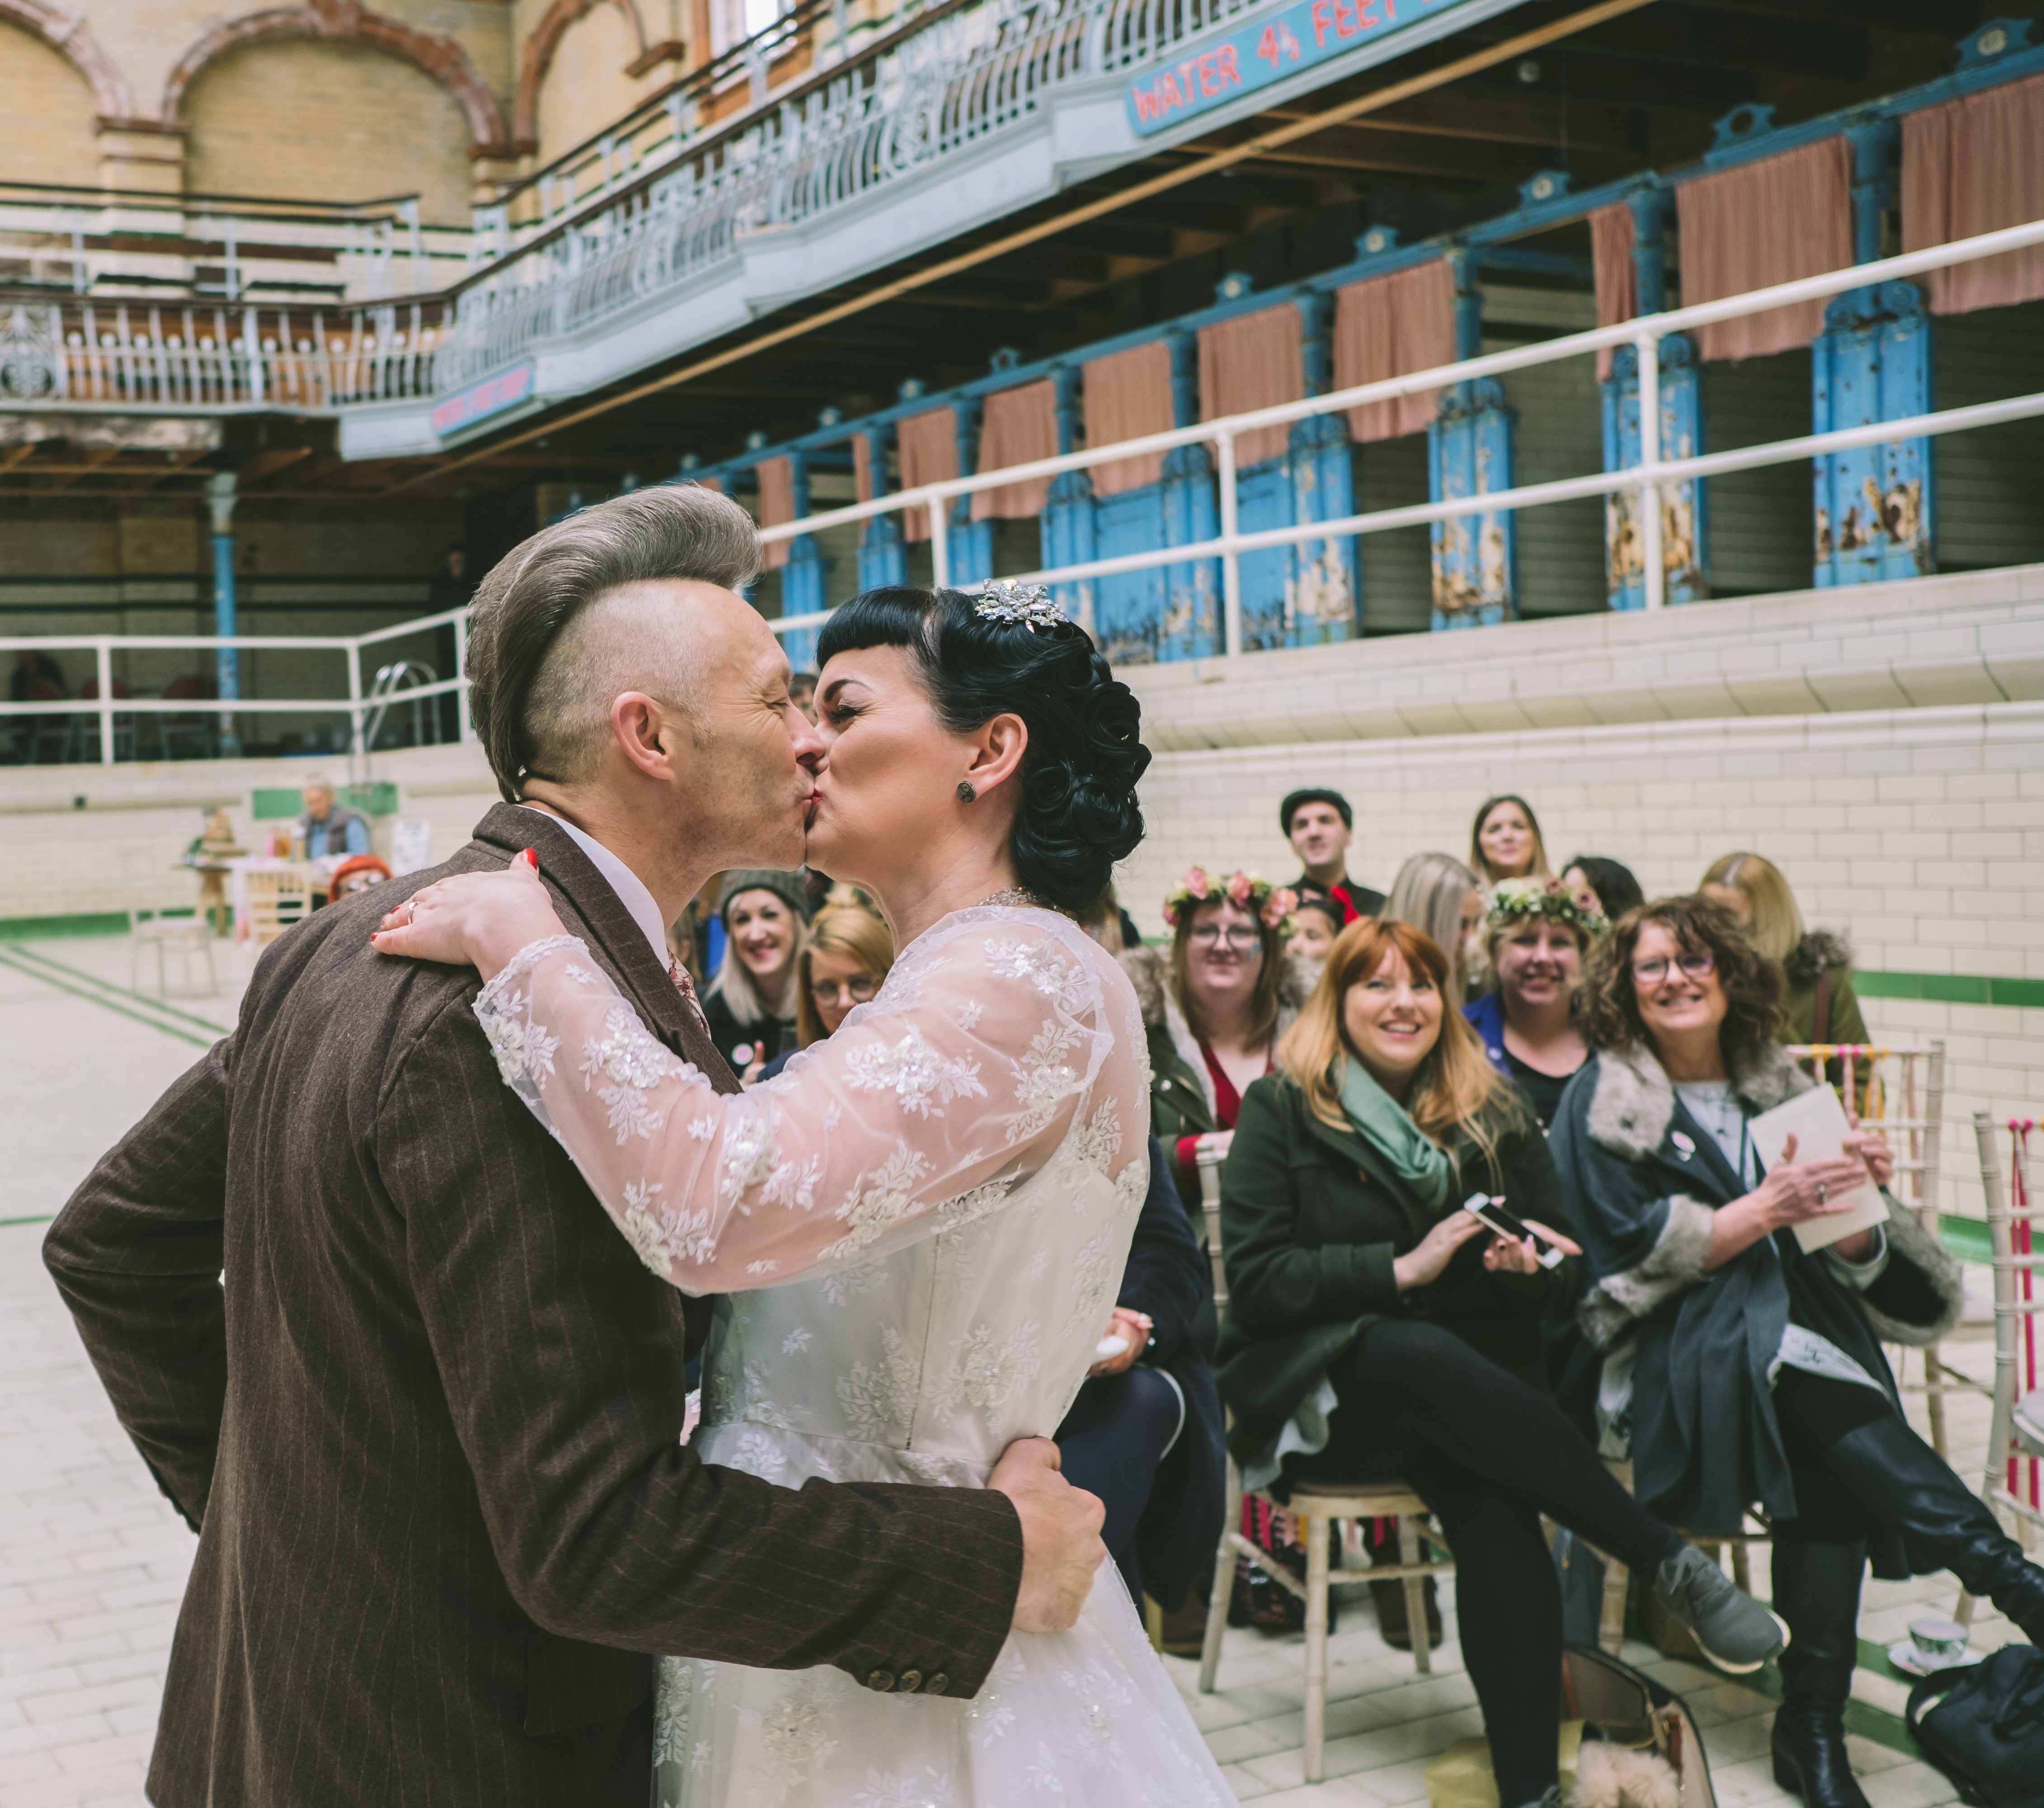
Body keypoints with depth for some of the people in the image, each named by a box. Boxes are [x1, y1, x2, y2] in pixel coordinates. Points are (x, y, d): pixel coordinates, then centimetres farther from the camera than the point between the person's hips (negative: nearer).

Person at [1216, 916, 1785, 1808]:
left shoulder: (1496, 1116, 13)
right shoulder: (1280, 1110, 3)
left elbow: (1564, 1275, 12)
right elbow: (1255, 1278, -8)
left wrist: (1527, 1266, -12)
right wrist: (1402, 1267, -16)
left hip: (1466, 1391, 3)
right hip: (1322, 1390, -2)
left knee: (1490, 1496, -33)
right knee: (1427, 1355, -37)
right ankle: (1671, 1561, -30)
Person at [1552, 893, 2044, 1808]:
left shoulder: (1779, 1088, 15)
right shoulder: (1604, 1101, 3)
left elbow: (1847, 1257, 11)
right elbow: (1637, 1251, -7)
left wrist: (1856, 1198, -12)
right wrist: (1766, 1209, -18)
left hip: (1799, 1326, 3)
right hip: (1674, 1350, -3)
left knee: (1830, 1465, -28)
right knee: (1809, 1386, -35)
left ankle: (1813, 1727, -21)